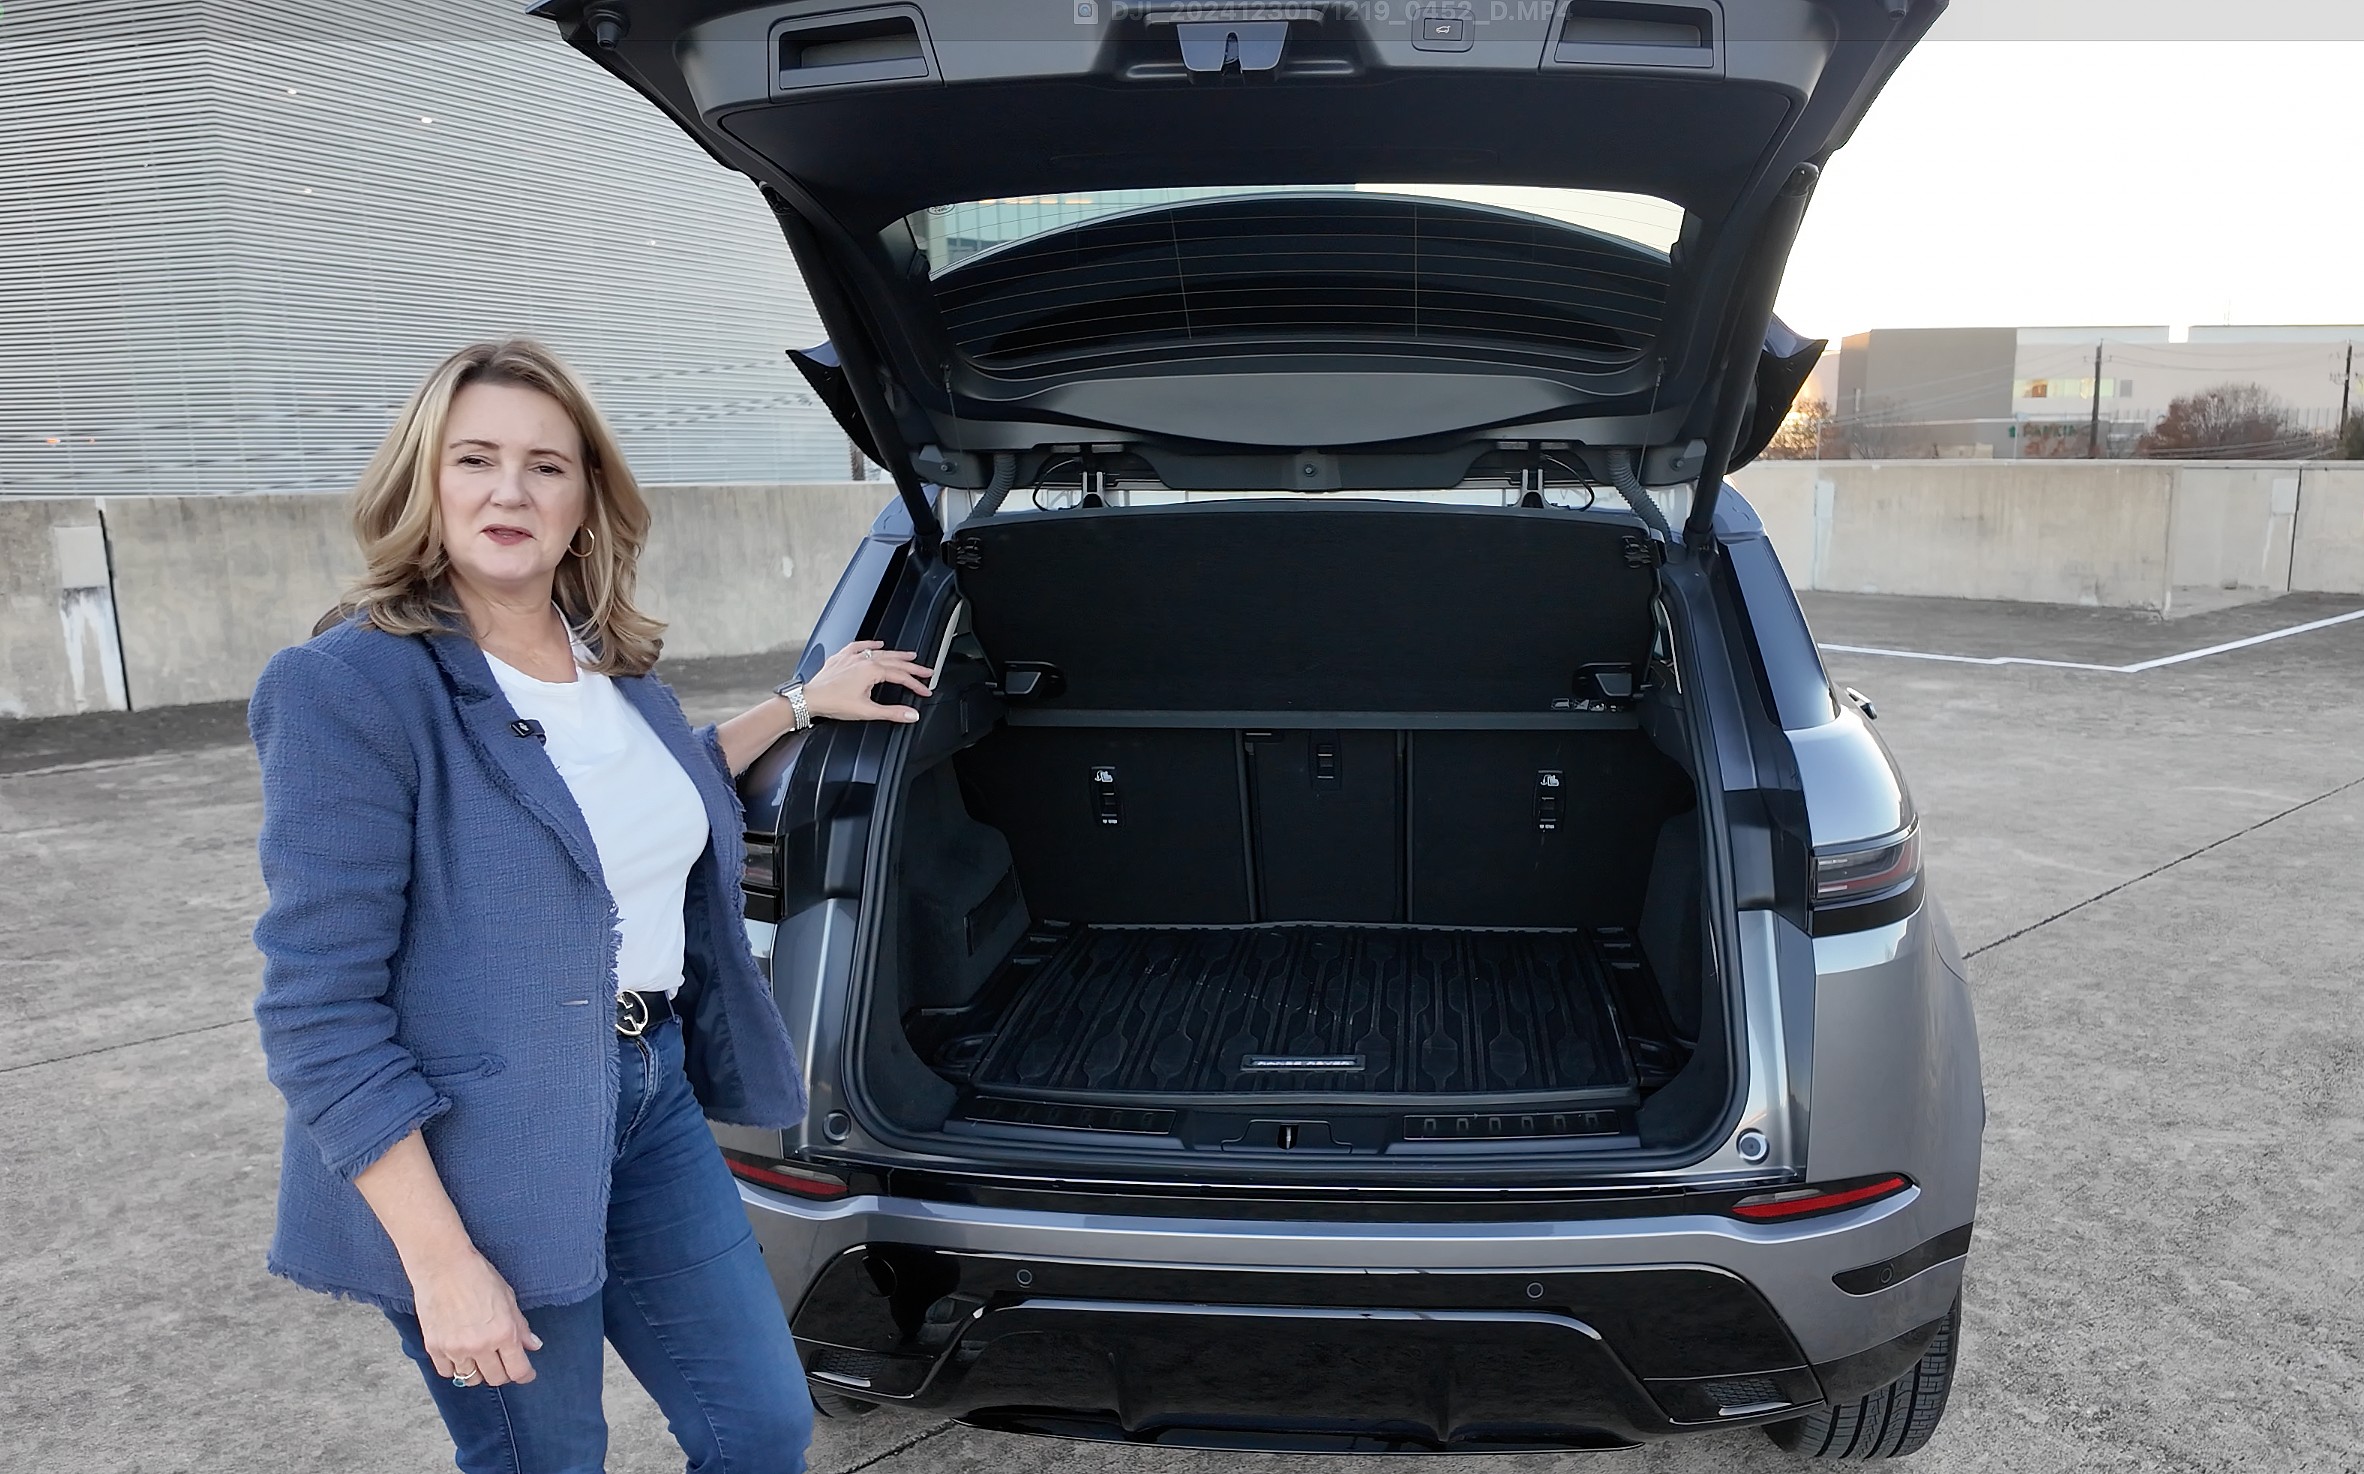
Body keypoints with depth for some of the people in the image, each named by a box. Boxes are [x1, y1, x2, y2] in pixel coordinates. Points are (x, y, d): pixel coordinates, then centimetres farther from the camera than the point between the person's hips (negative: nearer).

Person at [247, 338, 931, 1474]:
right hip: (482, 1160, -6)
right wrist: (441, 1263, -20)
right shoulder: (350, 689, -18)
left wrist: (799, 706, 20)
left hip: (654, 1099, 7)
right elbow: (320, 1013, -19)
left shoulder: (613, 662, 4)